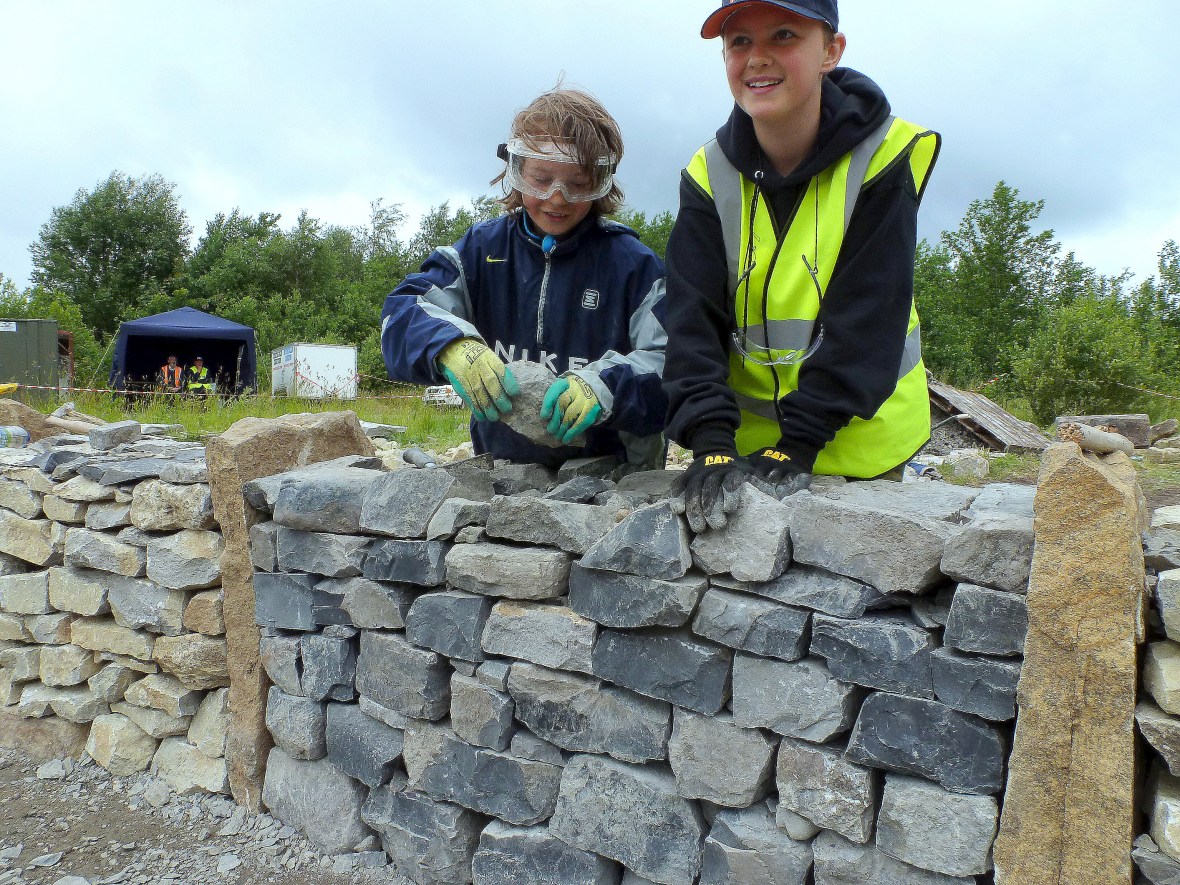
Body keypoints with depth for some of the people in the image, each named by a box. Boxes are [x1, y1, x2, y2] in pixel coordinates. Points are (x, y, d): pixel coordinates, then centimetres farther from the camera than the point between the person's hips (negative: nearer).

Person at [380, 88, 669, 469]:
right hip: (498, 467, 2)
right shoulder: (482, 248, 8)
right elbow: (402, 312, -2)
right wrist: (451, 346, -24)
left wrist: (606, 386, -28)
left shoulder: (633, 264, 0)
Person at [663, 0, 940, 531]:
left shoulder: (881, 161, -12)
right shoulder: (710, 173, -6)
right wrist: (710, 442, -29)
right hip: (747, 438, 2)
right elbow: (693, 316, -16)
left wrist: (799, 443, -26)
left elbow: (867, 315, -18)